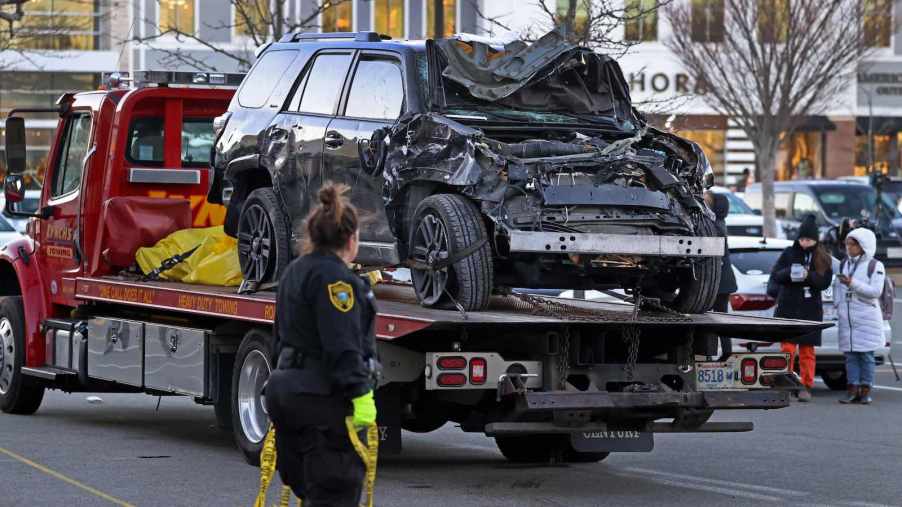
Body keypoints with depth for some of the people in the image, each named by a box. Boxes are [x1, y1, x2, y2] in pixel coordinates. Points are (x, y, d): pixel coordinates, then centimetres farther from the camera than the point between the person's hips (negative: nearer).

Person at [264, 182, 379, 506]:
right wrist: (360, 394, -22)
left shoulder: (295, 271, 16)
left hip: (288, 391, 10)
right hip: (323, 401, -10)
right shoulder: (335, 278, -14)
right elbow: (342, 346, -21)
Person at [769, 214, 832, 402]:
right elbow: (775, 276, -1)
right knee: (788, 348, -5)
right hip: (788, 307, 0)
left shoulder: (823, 258, 4)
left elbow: (825, 281, -4)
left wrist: (809, 276, -22)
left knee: (807, 351, 5)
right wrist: (788, 273, -22)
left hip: (810, 310, 0)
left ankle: (806, 387, 10)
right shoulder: (789, 253, 4)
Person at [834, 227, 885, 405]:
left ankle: (865, 390, 1)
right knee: (850, 355, 2)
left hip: (867, 317, -4)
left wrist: (852, 283, -20)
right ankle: (852, 390, 4)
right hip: (847, 317, 4)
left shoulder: (875, 266, -3)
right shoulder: (844, 264, 14)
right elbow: (837, 286, 18)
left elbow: (876, 291, -12)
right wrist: (838, 304, 3)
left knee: (866, 355, -3)